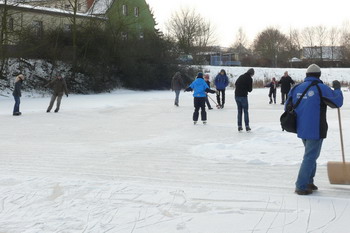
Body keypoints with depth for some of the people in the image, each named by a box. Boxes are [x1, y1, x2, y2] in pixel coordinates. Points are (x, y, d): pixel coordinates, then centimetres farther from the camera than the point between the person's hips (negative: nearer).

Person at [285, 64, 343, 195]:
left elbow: (288, 107, 13)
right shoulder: (321, 88, -10)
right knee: (310, 157, 0)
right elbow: (337, 102, -3)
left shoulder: (296, 88, 6)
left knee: (311, 155, 23)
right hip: (315, 130, -6)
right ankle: (301, 187, -1)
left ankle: (308, 182, 28)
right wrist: (337, 89, 13)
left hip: (301, 129, 6)